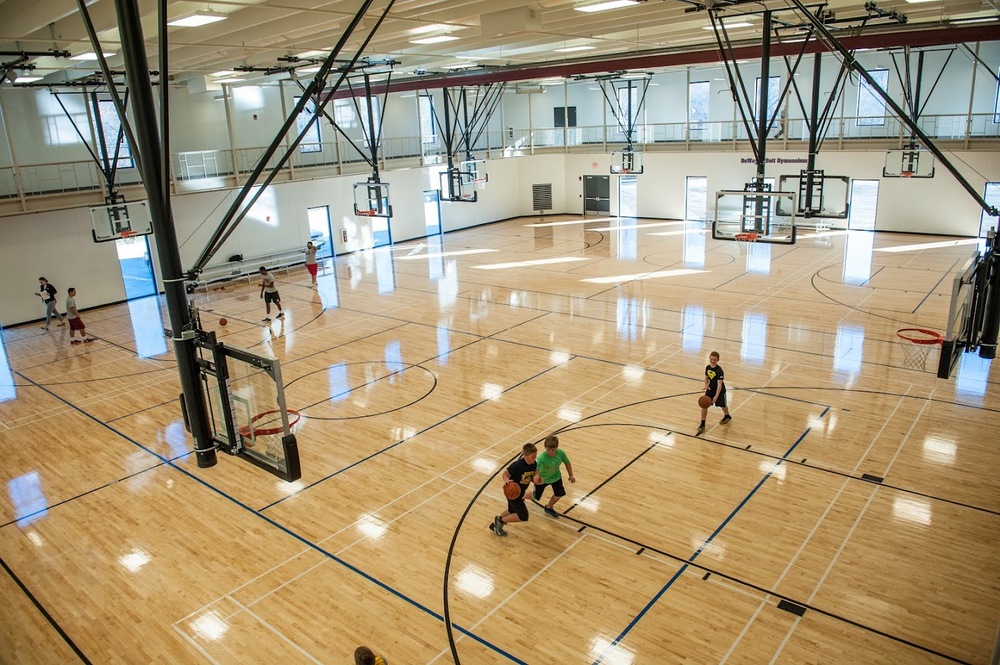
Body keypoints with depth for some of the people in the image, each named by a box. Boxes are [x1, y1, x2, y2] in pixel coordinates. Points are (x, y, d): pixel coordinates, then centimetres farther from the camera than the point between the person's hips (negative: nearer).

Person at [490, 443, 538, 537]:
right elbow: (505, 473, -19)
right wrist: (506, 480, -39)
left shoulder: (534, 464, -11)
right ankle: (500, 520, 12)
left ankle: (495, 525, 49)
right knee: (523, 516, -6)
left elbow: (531, 478, 2)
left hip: (520, 492, 8)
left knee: (512, 511, 27)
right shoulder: (518, 465, -31)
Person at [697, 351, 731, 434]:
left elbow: (719, 384, -29)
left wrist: (716, 396, -35)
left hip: (720, 391, -4)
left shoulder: (719, 371, -27)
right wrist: (706, 386, -12)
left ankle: (727, 416, 52)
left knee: (722, 405, 19)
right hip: (710, 390, 4)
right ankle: (702, 424, 3)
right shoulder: (707, 367, -7)